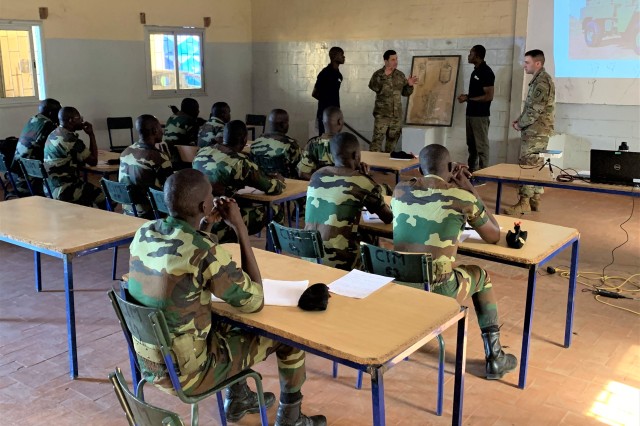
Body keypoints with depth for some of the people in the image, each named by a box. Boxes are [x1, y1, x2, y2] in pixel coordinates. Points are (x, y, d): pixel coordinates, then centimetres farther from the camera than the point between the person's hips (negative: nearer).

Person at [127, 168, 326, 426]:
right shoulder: (205, 252, -29)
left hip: (147, 365, 7)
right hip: (184, 375, -7)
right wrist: (240, 227, -14)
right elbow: (254, 301, -14)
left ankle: (238, 400, 45)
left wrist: (205, 225, 5)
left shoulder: (143, 234, -6)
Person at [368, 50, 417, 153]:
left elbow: (405, 93, 14)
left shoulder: (400, 75, 8)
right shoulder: (378, 74, -4)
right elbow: (374, 87, -21)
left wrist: (410, 85, -5)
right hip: (382, 114, -5)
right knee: (378, 138, -8)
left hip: (397, 114, 5)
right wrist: (384, 75, -25)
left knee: (393, 139, 12)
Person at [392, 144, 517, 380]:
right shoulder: (462, 197, -7)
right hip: (437, 291, -3)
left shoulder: (400, 190, 4)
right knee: (480, 275, 27)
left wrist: (447, 183, 22)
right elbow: (494, 236, 9)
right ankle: (494, 357, 32)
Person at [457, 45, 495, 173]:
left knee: (481, 145, -3)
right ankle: (471, 170, 24)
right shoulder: (476, 71, 13)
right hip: (471, 113, 9)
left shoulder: (486, 72, -15)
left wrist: (468, 99, -16)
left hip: (480, 115, -9)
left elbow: (489, 96, -20)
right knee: (471, 144, 15)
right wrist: (466, 96, 4)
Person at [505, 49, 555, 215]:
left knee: (527, 166, -9)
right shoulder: (539, 79, 17)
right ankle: (534, 201, 16)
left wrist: (520, 124, -9)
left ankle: (524, 203, -7)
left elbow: (535, 110, -20)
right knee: (535, 166, 11)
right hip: (536, 130, 10)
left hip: (536, 131, -10)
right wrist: (519, 121, 9)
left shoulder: (542, 81, -16)